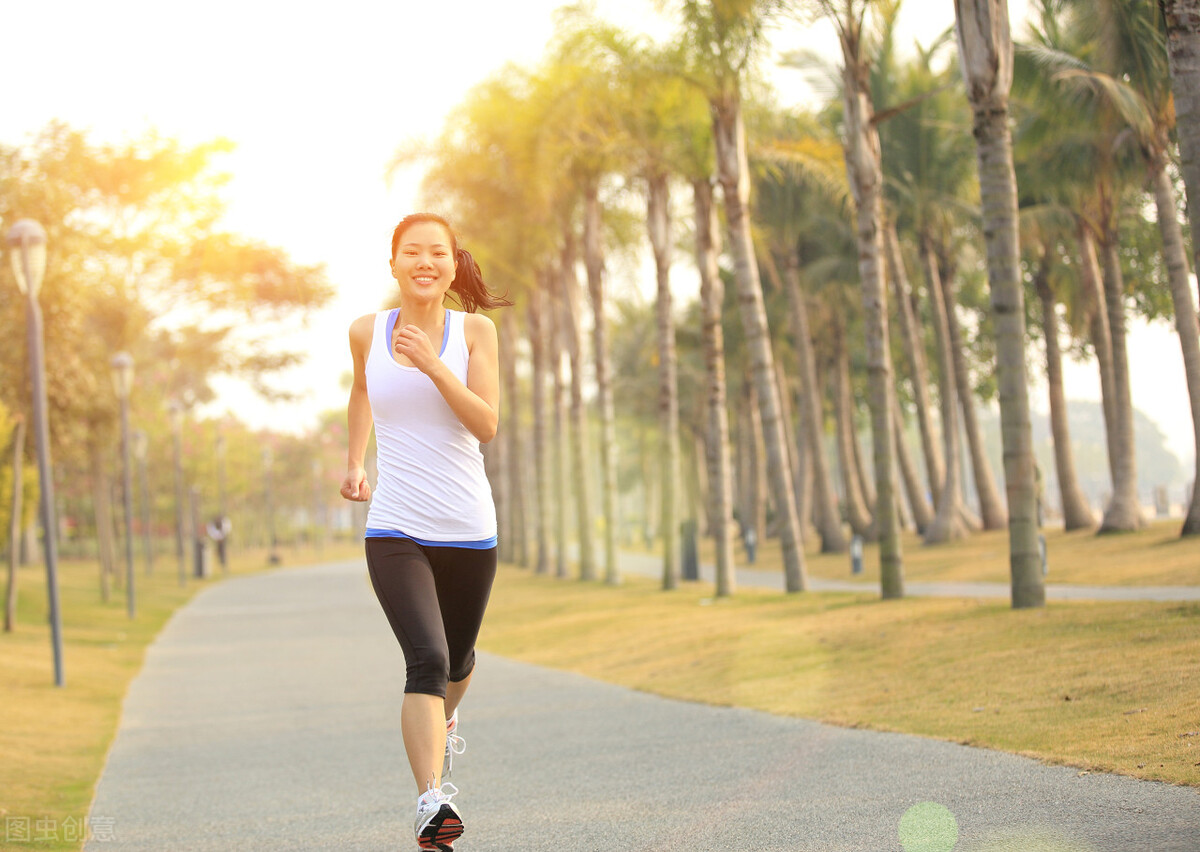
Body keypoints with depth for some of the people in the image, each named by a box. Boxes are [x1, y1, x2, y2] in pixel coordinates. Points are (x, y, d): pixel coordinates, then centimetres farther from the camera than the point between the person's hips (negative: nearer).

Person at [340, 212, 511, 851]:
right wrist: (354, 462, 24)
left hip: (468, 532, 2)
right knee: (426, 659, -22)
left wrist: (433, 365, -21)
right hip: (395, 531, -2)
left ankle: (444, 718, 56)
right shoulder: (366, 333, 2)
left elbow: (486, 425, -11)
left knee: (456, 660, 20)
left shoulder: (475, 330, -1)